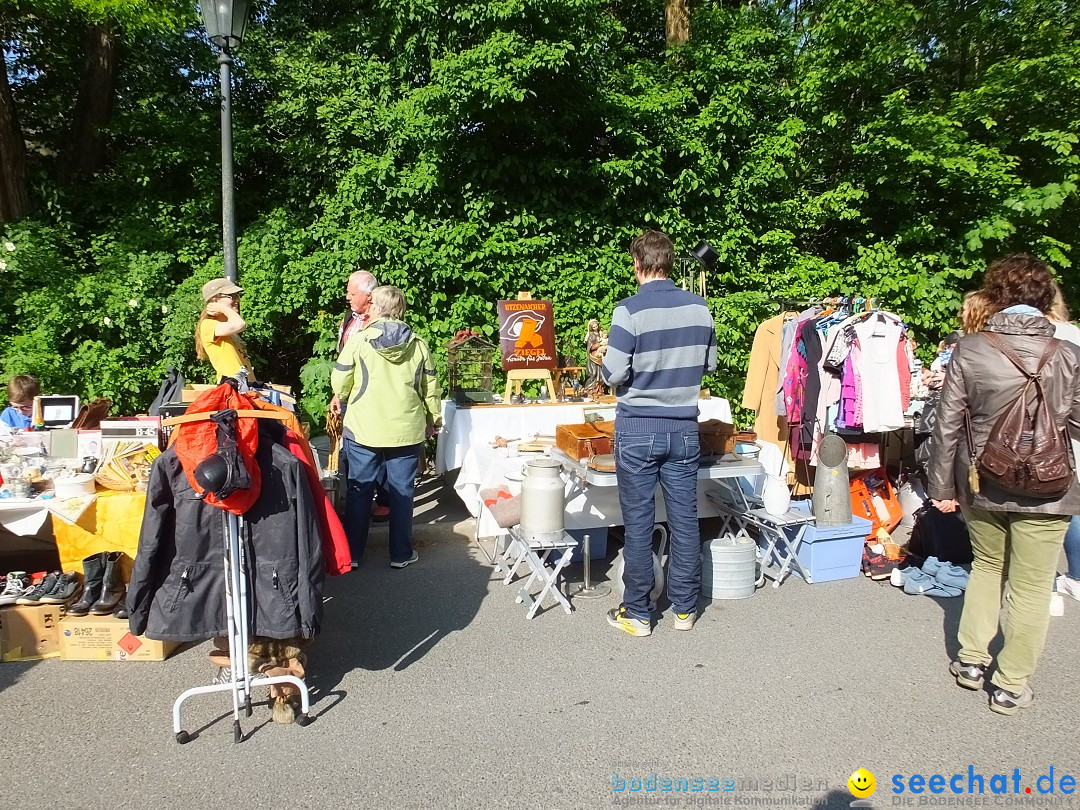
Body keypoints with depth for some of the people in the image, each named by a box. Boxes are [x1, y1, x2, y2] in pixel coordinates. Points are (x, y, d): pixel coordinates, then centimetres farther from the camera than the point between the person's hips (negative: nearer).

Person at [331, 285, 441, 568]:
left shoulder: (358, 340, -8)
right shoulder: (418, 344, -1)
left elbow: (340, 385, -3)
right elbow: (431, 387, 4)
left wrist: (343, 398, 19)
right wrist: (434, 418, 19)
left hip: (363, 429, -1)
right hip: (407, 430, 1)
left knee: (359, 491, 11)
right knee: (402, 492, 10)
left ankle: (352, 552, 19)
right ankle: (401, 554, 16)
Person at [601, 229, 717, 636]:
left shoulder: (630, 310, -14)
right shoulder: (699, 307, 1)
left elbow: (614, 374, -15)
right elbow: (710, 363, 11)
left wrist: (603, 360, 6)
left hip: (638, 429, -4)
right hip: (684, 427, 4)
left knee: (638, 523, 5)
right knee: (685, 519, 12)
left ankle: (637, 614, 16)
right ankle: (685, 608, 24)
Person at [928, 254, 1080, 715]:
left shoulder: (969, 349, -8)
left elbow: (947, 423, -6)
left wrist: (942, 485, 4)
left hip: (982, 486, 2)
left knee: (986, 566, 24)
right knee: (1031, 587, 12)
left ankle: (971, 661, 31)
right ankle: (1012, 686, 22)